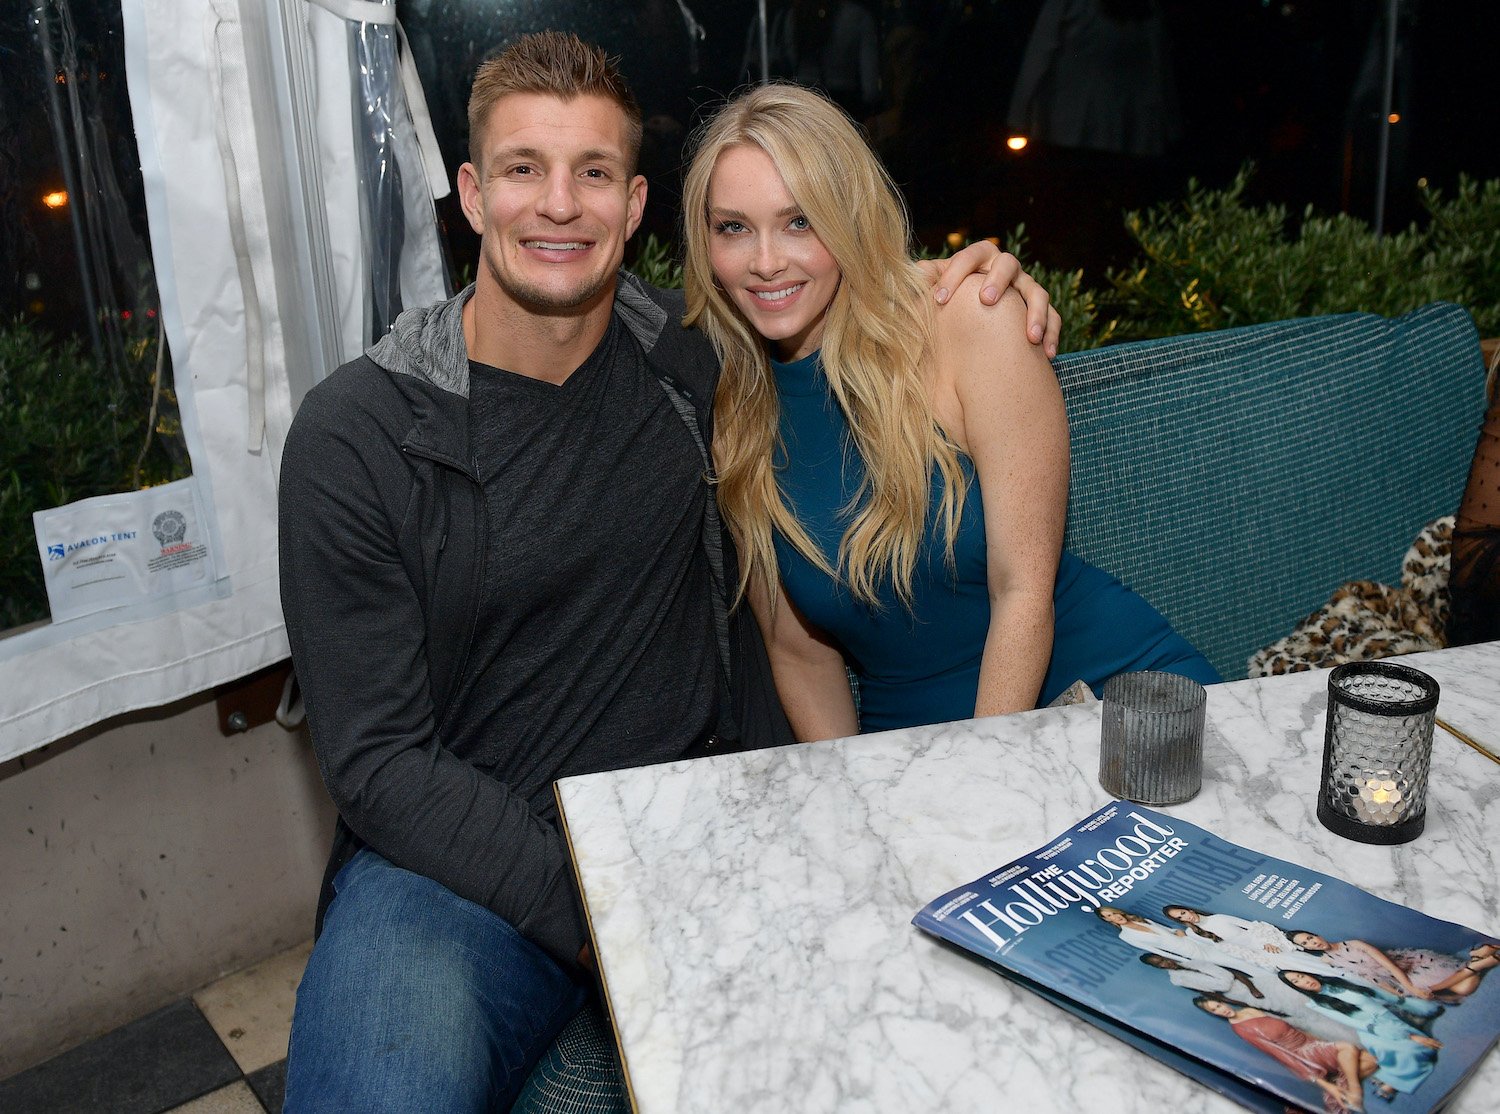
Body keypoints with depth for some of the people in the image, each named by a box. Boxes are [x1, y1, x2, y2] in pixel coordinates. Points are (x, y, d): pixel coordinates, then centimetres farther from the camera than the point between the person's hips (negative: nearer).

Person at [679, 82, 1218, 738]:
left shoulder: (974, 328, -13)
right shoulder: (722, 409, -3)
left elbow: (1024, 592, -13)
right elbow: (799, 652, 3)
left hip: (1113, 682, -3)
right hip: (912, 745, 4)